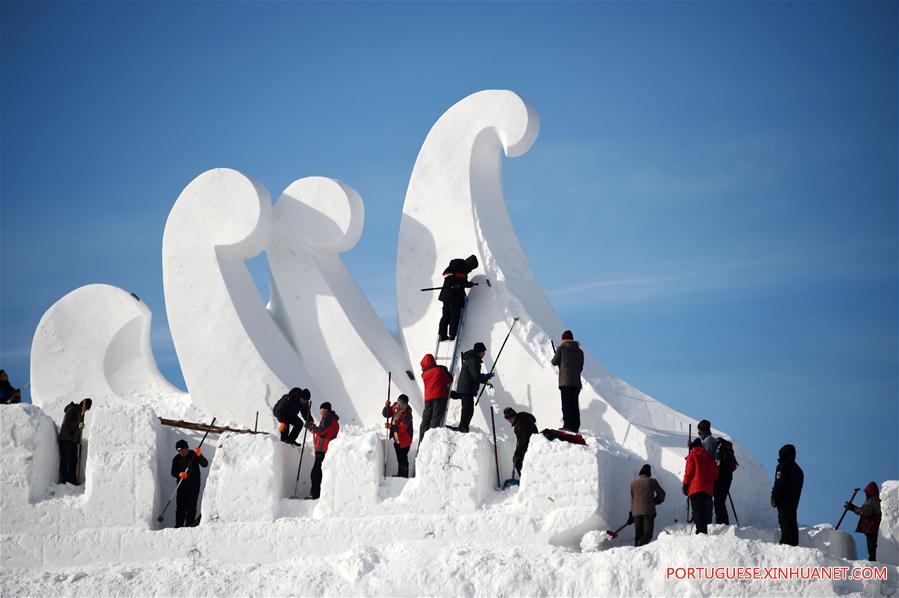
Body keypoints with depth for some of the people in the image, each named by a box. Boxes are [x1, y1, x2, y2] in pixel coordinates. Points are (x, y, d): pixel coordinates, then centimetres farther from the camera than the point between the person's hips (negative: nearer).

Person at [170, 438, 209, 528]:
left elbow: (205, 464, -14)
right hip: (182, 485, 2)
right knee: (180, 506, -1)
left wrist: (199, 455, -31)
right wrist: (180, 474, -22)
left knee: (191, 505, -6)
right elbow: (173, 473, 0)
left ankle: (190, 524, -3)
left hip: (194, 485, -2)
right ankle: (178, 526, 3)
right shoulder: (177, 459, 4)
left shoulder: (194, 455, -3)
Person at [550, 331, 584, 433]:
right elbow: (581, 368, 14)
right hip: (576, 382, 5)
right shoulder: (579, 351, 12)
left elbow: (554, 362, 5)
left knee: (566, 404, -6)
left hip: (565, 381, -5)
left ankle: (568, 425, -14)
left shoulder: (561, 348, -1)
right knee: (574, 404, 7)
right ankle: (575, 427, 3)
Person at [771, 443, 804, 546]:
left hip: (784, 500, -8)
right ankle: (794, 542, 15)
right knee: (792, 521, 13)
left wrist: (774, 498, -12)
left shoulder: (783, 467, -11)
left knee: (784, 520, -9)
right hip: (794, 501, 8)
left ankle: (786, 542, -15)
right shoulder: (797, 469, 15)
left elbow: (779, 485, -16)